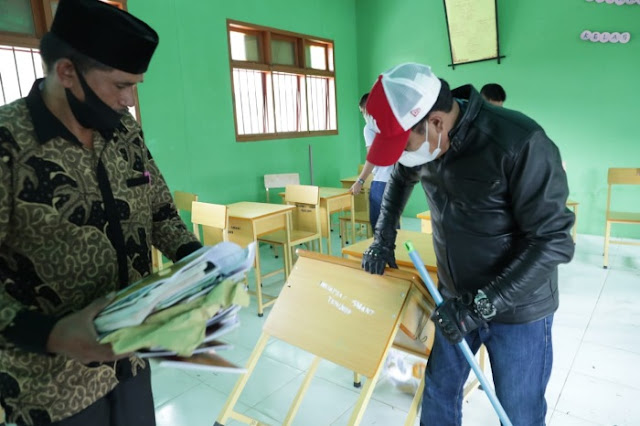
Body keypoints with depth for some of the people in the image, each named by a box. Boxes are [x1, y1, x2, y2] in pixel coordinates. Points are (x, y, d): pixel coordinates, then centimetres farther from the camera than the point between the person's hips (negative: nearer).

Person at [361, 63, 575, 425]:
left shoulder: (520, 143, -27)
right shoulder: (425, 142, -7)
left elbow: (553, 242, -24)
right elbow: (401, 179, 15)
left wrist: (481, 304, -27)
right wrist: (384, 238, 6)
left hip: (518, 309, -5)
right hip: (456, 298, 5)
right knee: (439, 391, 17)